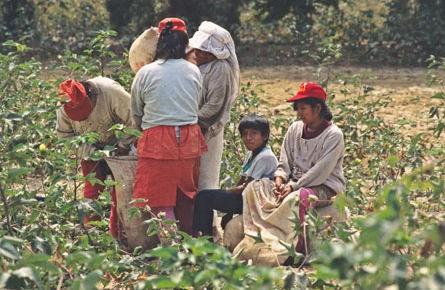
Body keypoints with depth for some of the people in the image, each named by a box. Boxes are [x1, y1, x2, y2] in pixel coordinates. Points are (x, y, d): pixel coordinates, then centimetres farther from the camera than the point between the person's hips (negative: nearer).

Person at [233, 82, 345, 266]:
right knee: (254, 188, -11)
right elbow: (285, 162, 11)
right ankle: (254, 239, -22)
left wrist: (293, 186, -23)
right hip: (295, 183, 7)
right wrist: (280, 178, -11)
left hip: (325, 187, -7)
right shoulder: (295, 129, 10)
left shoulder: (333, 135, -11)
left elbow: (320, 172, -18)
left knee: (294, 199, -38)